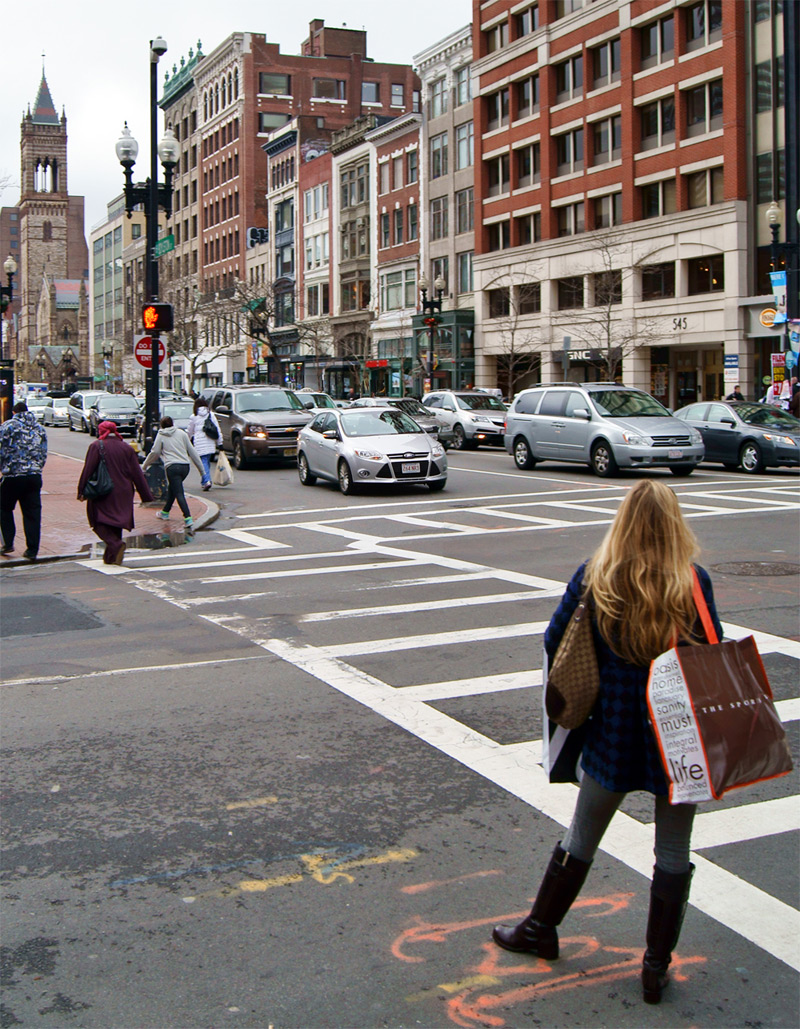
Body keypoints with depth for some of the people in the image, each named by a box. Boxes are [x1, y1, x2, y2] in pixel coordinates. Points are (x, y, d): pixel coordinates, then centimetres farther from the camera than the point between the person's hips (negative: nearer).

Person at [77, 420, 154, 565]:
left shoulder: (96, 446, -6)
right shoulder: (126, 448, 6)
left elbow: (87, 470, -9)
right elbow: (137, 474, 6)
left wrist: (81, 491, -3)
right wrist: (146, 495, 8)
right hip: (123, 494, 4)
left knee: (100, 523, 1)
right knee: (115, 523, 13)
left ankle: (116, 544, -24)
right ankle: (111, 557, 14)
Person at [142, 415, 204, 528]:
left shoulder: (161, 436, 7)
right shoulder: (181, 433, 14)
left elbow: (155, 452, 5)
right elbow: (192, 451, 13)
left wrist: (145, 466, 20)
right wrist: (200, 467, 17)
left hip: (172, 466, -5)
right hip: (185, 466, 5)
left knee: (179, 494, -10)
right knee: (172, 488, 25)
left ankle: (188, 518, -23)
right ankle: (165, 512, 37)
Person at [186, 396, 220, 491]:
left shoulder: (194, 417, 0)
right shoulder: (211, 415, 7)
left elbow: (189, 432, 10)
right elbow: (217, 429, 5)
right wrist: (219, 442, 9)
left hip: (199, 443, -3)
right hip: (210, 443, 3)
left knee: (203, 462, -5)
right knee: (207, 461, 16)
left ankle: (207, 481, -22)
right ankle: (204, 481, 23)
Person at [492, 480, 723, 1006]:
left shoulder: (594, 578, -8)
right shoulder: (694, 584, -12)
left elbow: (555, 642, -1)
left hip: (613, 731, 1)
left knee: (583, 837, 18)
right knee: (674, 852, 13)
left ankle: (541, 928, 34)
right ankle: (657, 967, 20)